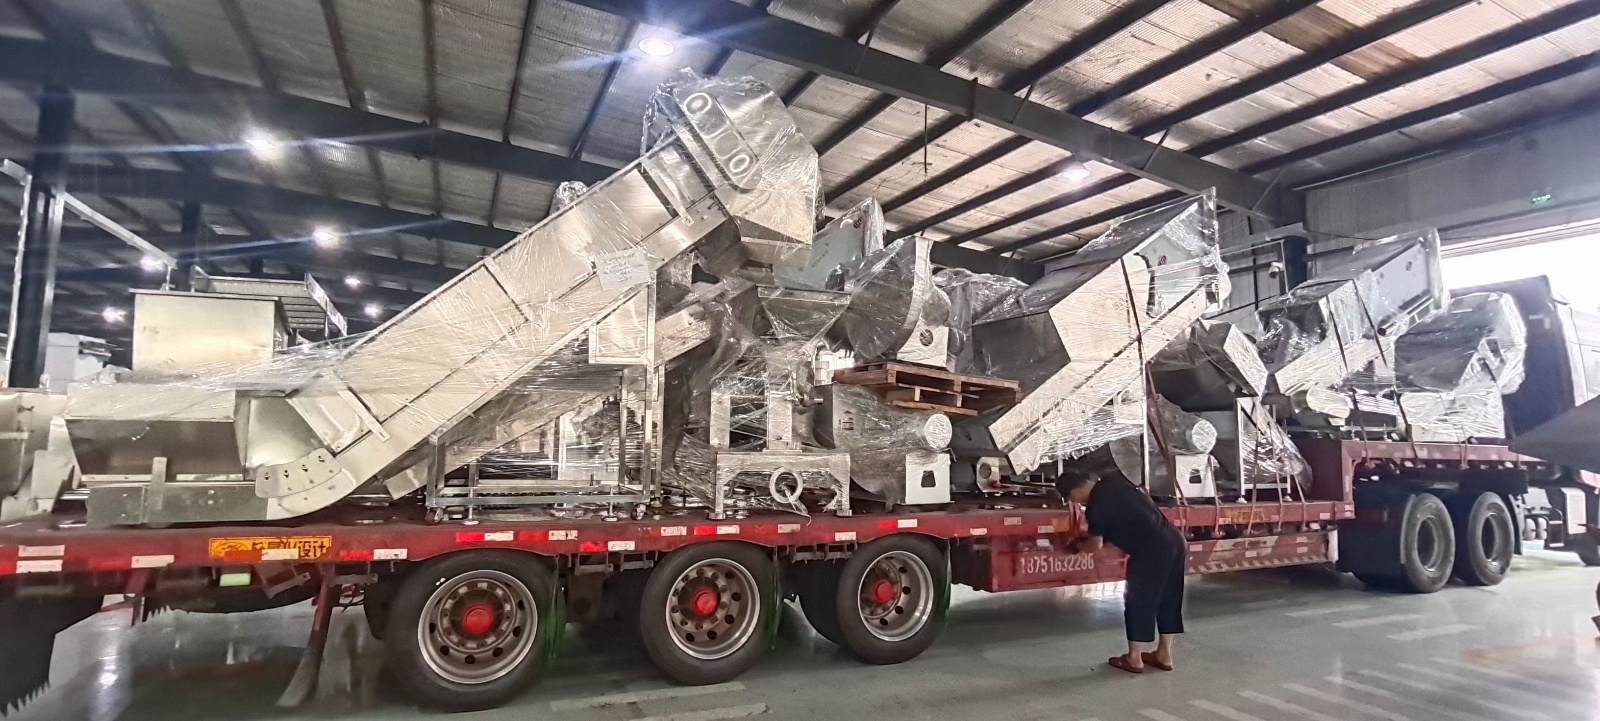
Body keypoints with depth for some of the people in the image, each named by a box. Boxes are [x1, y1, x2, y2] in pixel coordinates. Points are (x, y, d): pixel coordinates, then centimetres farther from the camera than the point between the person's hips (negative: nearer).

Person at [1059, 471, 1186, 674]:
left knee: (1138, 601, 5)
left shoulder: (1096, 505, -9)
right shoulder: (1114, 483, 13)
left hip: (1152, 552, -9)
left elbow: (1096, 545, 1)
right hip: (1174, 541, 9)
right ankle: (1164, 655, 29)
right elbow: (1143, 496, 30)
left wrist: (1077, 545, 20)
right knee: (1168, 600, 17)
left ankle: (1134, 658, 15)